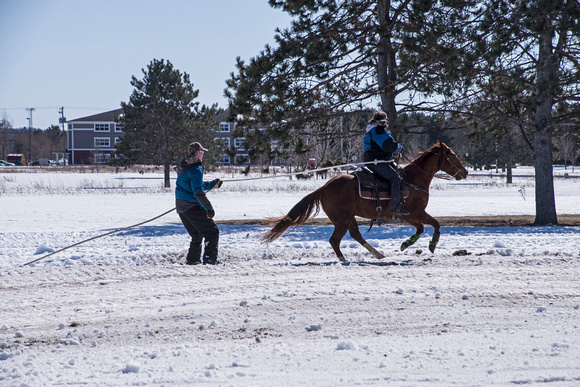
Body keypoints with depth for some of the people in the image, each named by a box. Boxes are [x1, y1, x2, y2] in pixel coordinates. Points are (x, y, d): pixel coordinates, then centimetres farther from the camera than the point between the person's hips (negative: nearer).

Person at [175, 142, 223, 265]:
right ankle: (209, 258, -12)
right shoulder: (196, 169, -16)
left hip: (180, 207, 9)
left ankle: (192, 259, 19)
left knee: (197, 234, 21)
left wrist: (214, 184, 27)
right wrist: (208, 208, -23)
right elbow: (198, 191, -23)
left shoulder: (184, 167, 15)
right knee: (212, 231, -4)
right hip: (192, 207, -9)